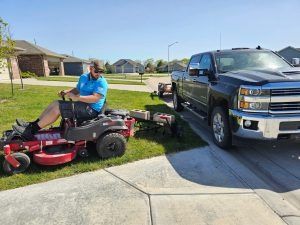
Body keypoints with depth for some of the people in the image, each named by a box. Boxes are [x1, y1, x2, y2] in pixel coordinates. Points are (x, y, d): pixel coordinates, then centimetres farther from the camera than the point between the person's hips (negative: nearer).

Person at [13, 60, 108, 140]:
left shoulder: (102, 82, -14)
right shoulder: (84, 77, 13)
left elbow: (95, 98, -26)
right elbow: (77, 89, 26)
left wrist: (77, 97, -30)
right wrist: (67, 92, 6)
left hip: (91, 109, -9)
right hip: (82, 104, 9)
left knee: (57, 107, -16)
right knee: (55, 103, 2)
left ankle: (31, 131, -11)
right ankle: (32, 124, 7)